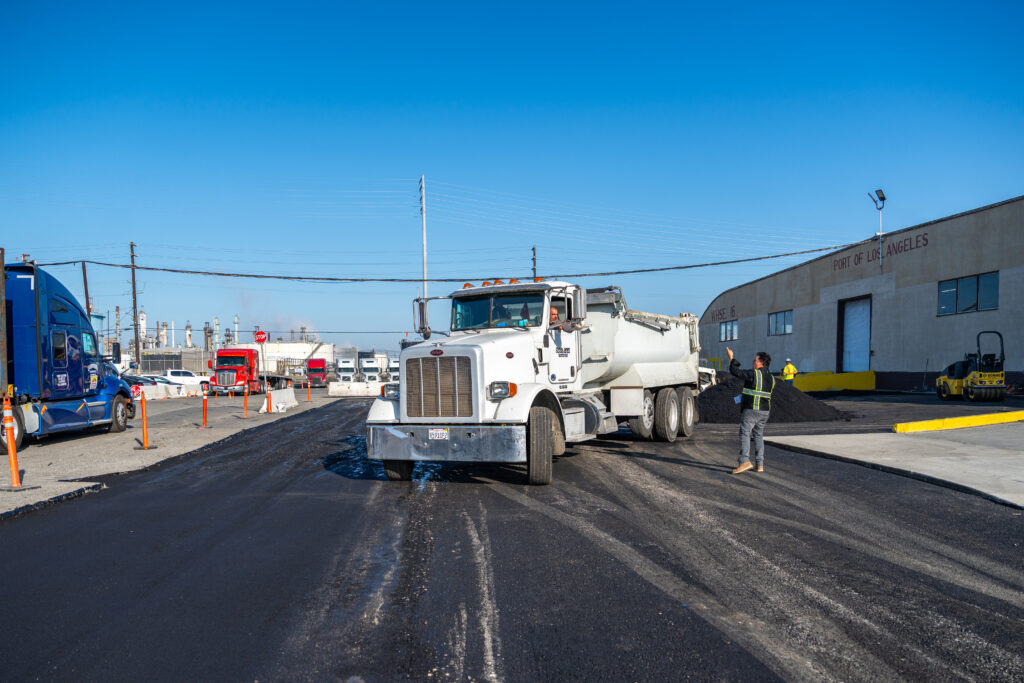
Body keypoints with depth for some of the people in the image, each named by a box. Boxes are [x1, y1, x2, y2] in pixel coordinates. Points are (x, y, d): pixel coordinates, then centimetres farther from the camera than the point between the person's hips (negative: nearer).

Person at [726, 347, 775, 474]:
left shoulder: (753, 374, -12)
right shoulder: (771, 378, 13)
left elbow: (735, 372, -10)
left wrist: (731, 358, 5)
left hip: (751, 410, -8)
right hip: (765, 411, 8)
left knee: (744, 434, -9)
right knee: (758, 436, 14)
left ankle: (745, 461, -22)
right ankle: (760, 465, 12)